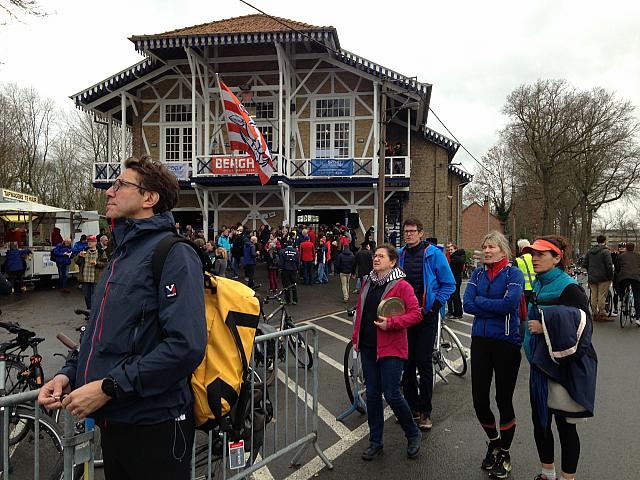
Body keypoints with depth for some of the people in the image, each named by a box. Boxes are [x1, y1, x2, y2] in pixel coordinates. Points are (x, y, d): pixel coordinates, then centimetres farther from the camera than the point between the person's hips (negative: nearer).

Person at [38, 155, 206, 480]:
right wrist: (69, 373, 3)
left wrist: (109, 386, -23)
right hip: (112, 422, 8)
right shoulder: (122, 253, 13)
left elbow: (186, 345, -27)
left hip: (154, 425, -8)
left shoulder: (173, 254, -16)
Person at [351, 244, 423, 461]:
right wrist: (356, 337, 14)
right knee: (372, 394, 11)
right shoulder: (367, 282, 10)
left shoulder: (401, 285, -11)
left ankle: (413, 434, 22)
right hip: (368, 347, 6)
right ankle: (375, 441, 25)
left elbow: (416, 313, -14)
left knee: (392, 395, -4)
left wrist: (390, 323, -22)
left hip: (391, 348, -6)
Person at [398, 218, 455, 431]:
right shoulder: (400, 254, 7)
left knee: (424, 363, -2)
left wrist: (434, 306, -9)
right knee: (407, 362, 9)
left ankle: (425, 412, 10)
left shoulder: (433, 254, -7)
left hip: (426, 316, -4)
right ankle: (412, 406, 23)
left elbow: (449, 284, -4)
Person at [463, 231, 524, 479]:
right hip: (480, 340, 4)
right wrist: (495, 308, -14)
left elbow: (510, 304, -22)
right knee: (479, 401, 7)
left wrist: (480, 302, -12)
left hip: (506, 342, -4)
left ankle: (504, 454, 27)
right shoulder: (478, 273, 7)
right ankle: (494, 441, 36)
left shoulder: (513, 273, -6)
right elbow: (468, 304, -5)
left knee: (504, 400, 6)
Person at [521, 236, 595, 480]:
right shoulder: (537, 285, 8)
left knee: (565, 424, 5)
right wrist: (529, 345, 15)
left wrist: (545, 327, -22)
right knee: (539, 421, 15)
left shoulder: (569, 288, -16)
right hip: (541, 364, 8)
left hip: (567, 367, -8)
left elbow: (583, 327, -21)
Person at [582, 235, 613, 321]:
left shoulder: (590, 251, 10)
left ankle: (595, 314, 15)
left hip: (592, 278, 6)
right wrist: (611, 277, -6)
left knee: (594, 296, 9)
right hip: (603, 278, -6)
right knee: (602, 296, -3)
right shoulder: (605, 251, -11)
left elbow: (585, 264, 14)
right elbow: (609, 266, -15)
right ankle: (602, 314, 0)